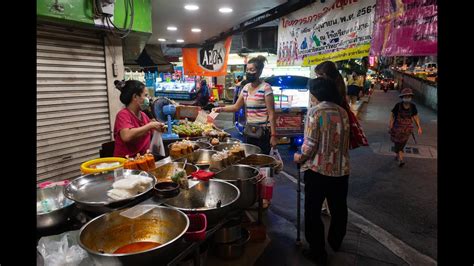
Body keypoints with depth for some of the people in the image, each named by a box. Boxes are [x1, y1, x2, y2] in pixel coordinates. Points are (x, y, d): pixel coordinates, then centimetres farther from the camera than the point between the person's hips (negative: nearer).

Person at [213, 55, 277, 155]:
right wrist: (221, 109, -2)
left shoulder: (266, 88, -13)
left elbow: (271, 113, -14)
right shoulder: (245, 88, 7)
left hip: (263, 132, -6)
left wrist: (273, 135, -16)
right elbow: (236, 107, 14)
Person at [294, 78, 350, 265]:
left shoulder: (315, 111, -14)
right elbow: (346, 142, 8)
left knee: (313, 212, 10)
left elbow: (310, 144, -17)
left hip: (318, 170, -6)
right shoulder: (342, 112, 3)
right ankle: (335, 242, 44)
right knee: (338, 209, 23)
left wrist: (299, 158, 0)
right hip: (341, 170, 6)